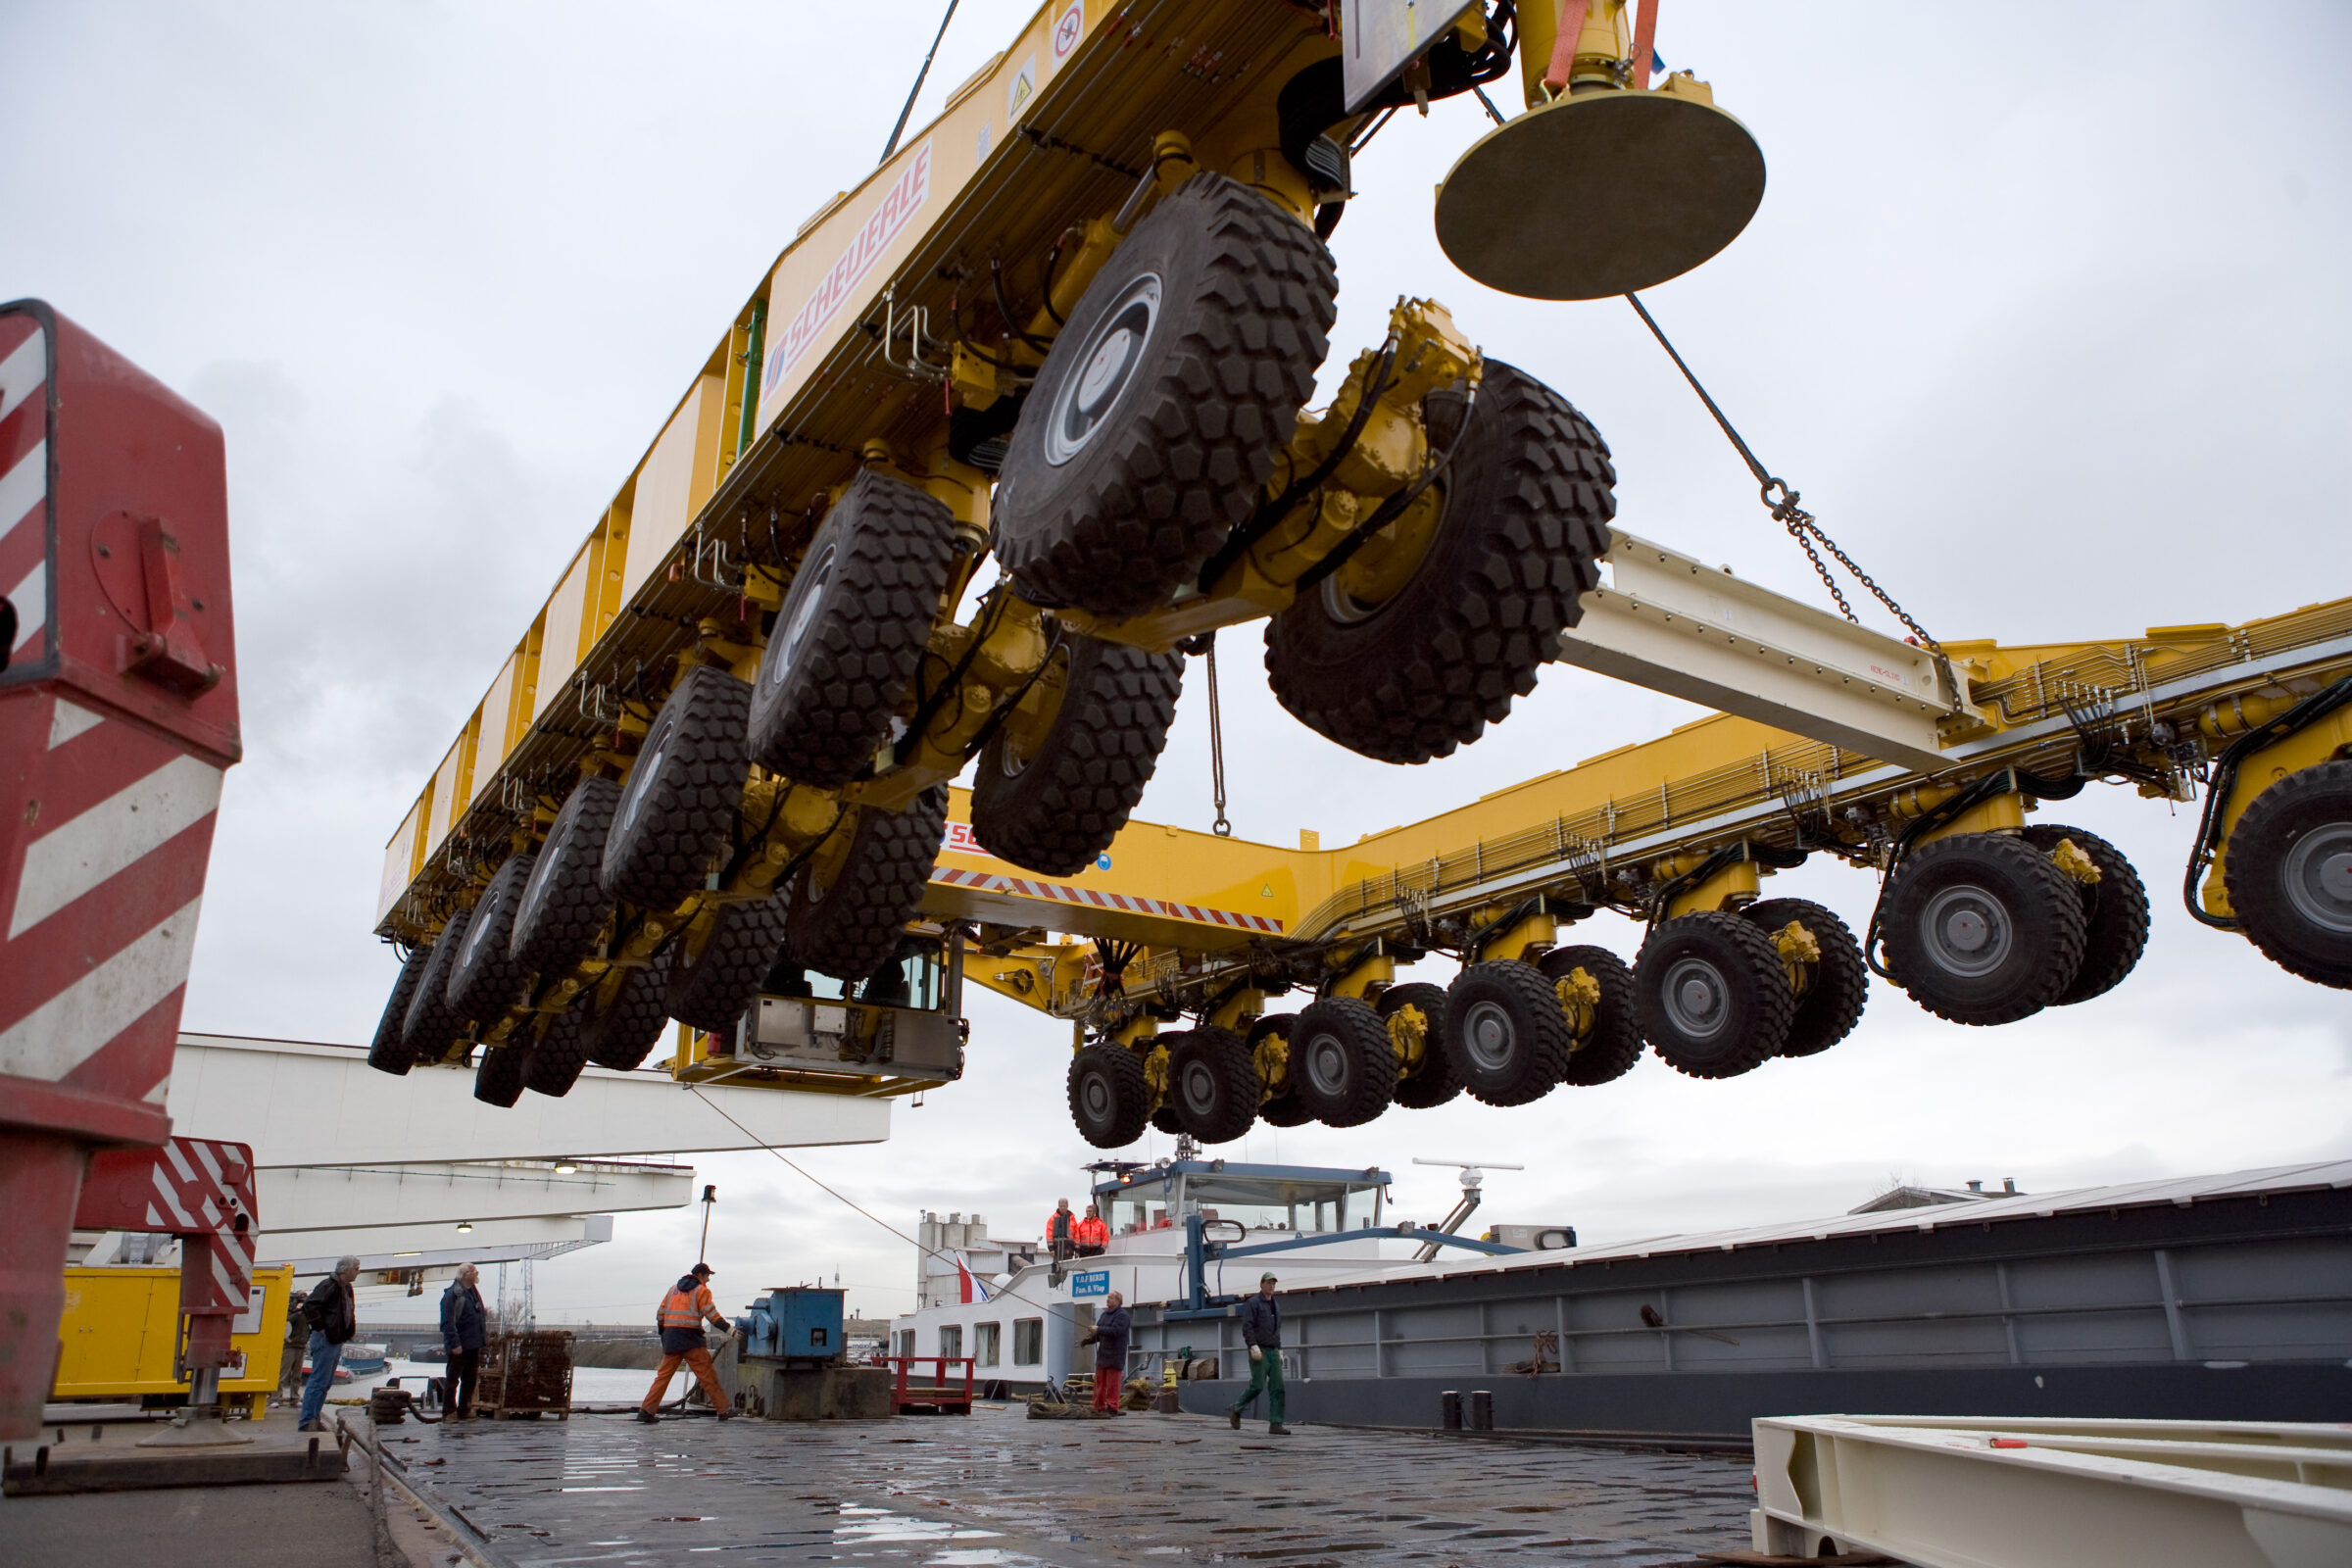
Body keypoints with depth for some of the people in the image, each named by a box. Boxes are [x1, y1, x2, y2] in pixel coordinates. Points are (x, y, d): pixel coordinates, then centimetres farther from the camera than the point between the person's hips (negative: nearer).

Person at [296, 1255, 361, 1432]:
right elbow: (309, 1305, -24)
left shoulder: (347, 1289, 16)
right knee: (318, 1382, -8)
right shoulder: (329, 1286, -14)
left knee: (326, 1383, 13)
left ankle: (314, 1419, 19)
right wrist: (319, 1328, -21)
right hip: (325, 1340, -10)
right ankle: (306, 1423, -5)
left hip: (336, 1341, 10)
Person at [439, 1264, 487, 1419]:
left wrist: (484, 1335, 14)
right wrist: (454, 1344, -23)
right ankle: (450, 1412, 8)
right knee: (453, 1379, 1)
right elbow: (448, 1322, -19)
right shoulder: (452, 1294, -14)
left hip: (474, 1345, 8)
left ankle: (464, 1411, 21)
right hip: (459, 1347, -8)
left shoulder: (474, 1292, 14)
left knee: (470, 1379, 13)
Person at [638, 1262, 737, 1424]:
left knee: (663, 1375, 10)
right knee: (707, 1375, -1)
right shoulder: (702, 1290, 1)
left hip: (670, 1337, 5)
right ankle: (724, 1410, 2)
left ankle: (646, 1411, 3)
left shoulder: (673, 1289, 19)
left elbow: (660, 1315, 18)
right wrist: (729, 1329, -8)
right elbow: (711, 1314, -9)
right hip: (690, 1338, -5)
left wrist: (663, 1337, 25)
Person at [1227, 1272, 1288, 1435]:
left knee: (1277, 1388, -4)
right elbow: (1247, 1326, -13)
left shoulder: (1276, 1305, 18)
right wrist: (1253, 1346, -22)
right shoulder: (1252, 1303, -4)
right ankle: (1236, 1409, 12)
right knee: (1257, 1385, -10)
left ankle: (1276, 1424, -5)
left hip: (1273, 1351, 7)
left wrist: (1280, 1350, 18)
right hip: (1258, 1351, -7)